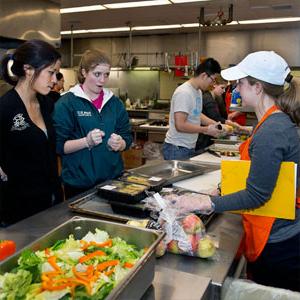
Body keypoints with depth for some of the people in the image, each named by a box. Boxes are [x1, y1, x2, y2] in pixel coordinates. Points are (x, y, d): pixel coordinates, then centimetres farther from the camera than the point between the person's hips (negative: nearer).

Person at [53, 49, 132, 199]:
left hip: (113, 178, 5)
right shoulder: (66, 104, -7)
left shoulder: (115, 103, 7)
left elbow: (127, 138, 7)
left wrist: (119, 144, -14)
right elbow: (58, 145, -11)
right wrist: (87, 141, -25)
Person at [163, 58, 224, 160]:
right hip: (177, 149, -9)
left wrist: (215, 124, 9)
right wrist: (206, 130, -17)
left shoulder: (198, 91, 10)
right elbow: (180, 125, -24)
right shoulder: (184, 93, -20)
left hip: (189, 148, 9)